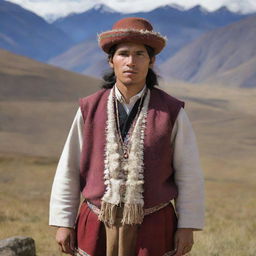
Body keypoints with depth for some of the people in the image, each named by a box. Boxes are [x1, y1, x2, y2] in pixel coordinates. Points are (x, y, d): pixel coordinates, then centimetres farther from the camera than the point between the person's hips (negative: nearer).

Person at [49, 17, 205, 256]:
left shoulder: (171, 112, -4)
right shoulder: (90, 110, -1)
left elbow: (188, 174, -1)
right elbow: (68, 170, 3)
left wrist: (187, 228, -3)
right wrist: (63, 223, 1)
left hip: (153, 231, -1)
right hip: (98, 229, 1)